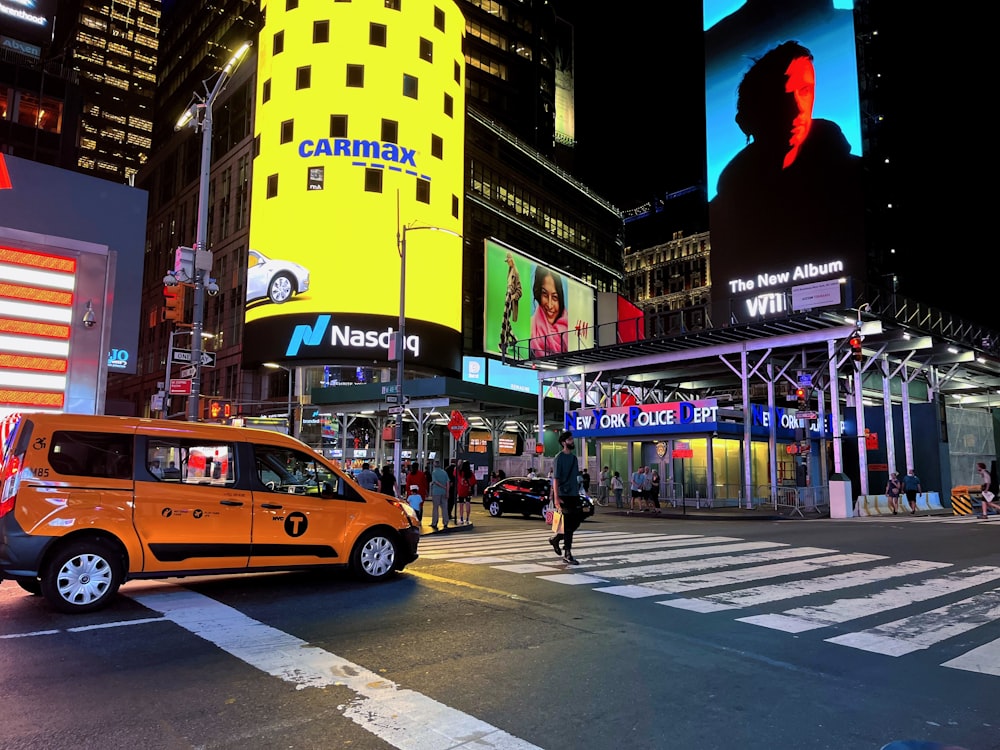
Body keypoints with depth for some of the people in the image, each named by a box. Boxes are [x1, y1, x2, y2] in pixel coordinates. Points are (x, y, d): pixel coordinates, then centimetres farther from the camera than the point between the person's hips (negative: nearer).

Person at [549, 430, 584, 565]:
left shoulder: (573, 457, 15)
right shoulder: (559, 457, -9)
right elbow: (556, 478, -13)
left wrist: (578, 492, 16)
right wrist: (556, 497, -19)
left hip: (574, 495, 8)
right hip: (564, 495, -8)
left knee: (577, 521, 7)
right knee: (568, 524, -5)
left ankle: (556, 539, 26)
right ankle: (567, 554, 2)